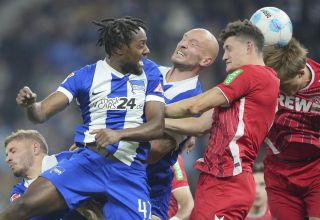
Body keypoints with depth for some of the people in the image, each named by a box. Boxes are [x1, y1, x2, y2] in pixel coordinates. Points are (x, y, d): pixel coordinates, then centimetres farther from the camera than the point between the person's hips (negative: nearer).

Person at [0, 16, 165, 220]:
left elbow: (157, 126, -1)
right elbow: (42, 112, 1)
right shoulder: (87, 76, 5)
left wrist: (119, 133, -18)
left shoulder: (149, 73, 7)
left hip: (130, 171, 1)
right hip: (89, 160, -1)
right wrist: (30, 104, -22)